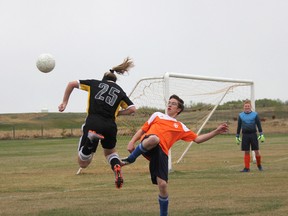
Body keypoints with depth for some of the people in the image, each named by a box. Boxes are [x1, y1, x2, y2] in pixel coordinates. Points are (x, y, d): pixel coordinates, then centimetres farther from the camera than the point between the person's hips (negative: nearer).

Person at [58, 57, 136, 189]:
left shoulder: (95, 83, 17)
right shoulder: (119, 91, 18)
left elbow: (71, 84, 18)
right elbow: (132, 109, 8)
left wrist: (64, 102, 26)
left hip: (93, 123, -2)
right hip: (110, 126, 2)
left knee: (83, 163, 3)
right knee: (110, 152, 33)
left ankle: (91, 137, -26)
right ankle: (116, 167, -3)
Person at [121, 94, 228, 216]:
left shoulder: (180, 127, 29)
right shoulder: (157, 115, 29)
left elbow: (197, 139, 27)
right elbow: (142, 130, 28)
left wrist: (216, 132, 19)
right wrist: (132, 141, 11)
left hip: (161, 153, 2)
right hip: (147, 146, -2)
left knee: (163, 185, -9)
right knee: (154, 138, -41)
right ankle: (131, 158, -18)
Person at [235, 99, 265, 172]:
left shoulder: (255, 114, 2)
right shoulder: (240, 115, 7)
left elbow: (259, 125, 5)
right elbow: (239, 126, 13)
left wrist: (261, 135, 1)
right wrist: (237, 136, 12)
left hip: (253, 135, -1)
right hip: (245, 135, 1)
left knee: (256, 151, -1)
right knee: (246, 152, 1)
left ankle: (259, 165, 20)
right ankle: (247, 168, 5)